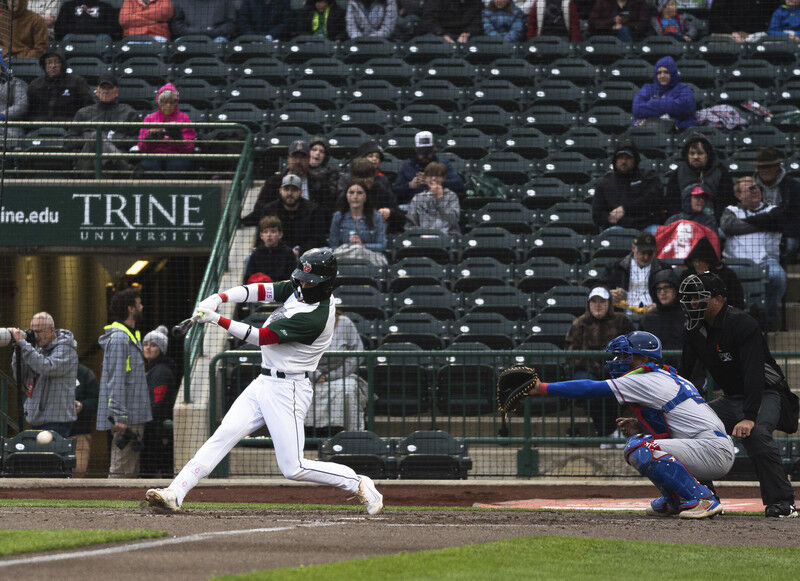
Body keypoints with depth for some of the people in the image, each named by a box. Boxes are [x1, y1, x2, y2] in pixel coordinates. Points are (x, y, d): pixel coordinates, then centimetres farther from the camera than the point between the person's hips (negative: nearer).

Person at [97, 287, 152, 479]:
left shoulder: (132, 336, 18)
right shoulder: (119, 338, -14)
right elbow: (115, 381, -19)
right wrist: (119, 416, -24)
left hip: (134, 417, 10)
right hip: (125, 418, -10)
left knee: (131, 470, 12)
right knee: (121, 470, -11)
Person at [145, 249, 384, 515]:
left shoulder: (316, 317, -23)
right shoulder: (298, 288, 3)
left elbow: (261, 337, -21)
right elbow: (259, 290, 3)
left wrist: (218, 320, -18)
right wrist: (218, 298, -12)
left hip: (287, 390, -9)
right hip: (264, 383, 9)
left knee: (294, 468, -9)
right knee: (223, 436, -3)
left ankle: (359, 485, 8)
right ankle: (175, 493, -9)